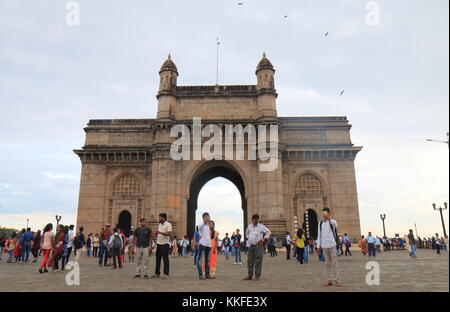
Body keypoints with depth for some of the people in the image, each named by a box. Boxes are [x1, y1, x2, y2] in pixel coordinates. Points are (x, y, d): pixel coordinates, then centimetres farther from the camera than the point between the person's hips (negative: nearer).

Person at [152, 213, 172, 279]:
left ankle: (166, 274, 3)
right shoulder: (159, 224, 17)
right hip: (158, 244, 8)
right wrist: (156, 233, 3)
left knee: (165, 259, -3)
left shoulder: (168, 224, -8)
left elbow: (169, 233, -19)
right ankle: (157, 273, 19)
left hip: (164, 244, -8)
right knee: (157, 259, 11)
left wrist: (160, 232, -24)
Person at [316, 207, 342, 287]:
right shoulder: (320, 223, 9)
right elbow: (319, 235, 12)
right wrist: (318, 246, 10)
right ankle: (329, 280, 13)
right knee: (328, 263, 9)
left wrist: (328, 217, -41)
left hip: (332, 245, -4)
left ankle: (336, 280, 6)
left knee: (334, 263, 0)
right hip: (324, 246, 4)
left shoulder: (332, 222, -3)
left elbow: (335, 224, -28)